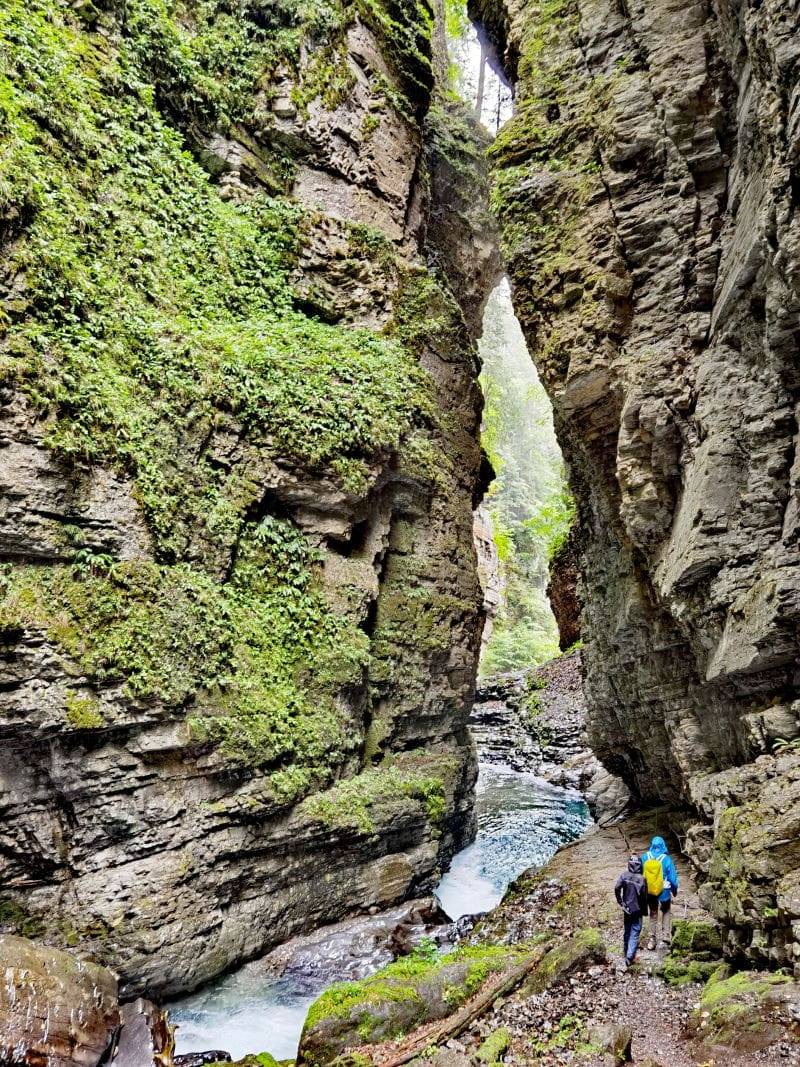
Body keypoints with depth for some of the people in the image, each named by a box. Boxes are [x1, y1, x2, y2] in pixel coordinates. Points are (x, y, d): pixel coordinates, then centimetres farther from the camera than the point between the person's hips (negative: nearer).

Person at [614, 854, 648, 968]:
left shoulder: (624, 875, -10)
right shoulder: (642, 879, -16)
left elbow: (617, 888, -21)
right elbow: (644, 897, -11)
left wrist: (620, 902, -8)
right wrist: (645, 911, 3)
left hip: (627, 909, 3)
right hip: (637, 910, -3)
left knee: (626, 931, 19)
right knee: (635, 934, 4)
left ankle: (626, 952, 34)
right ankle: (629, 957, -3)